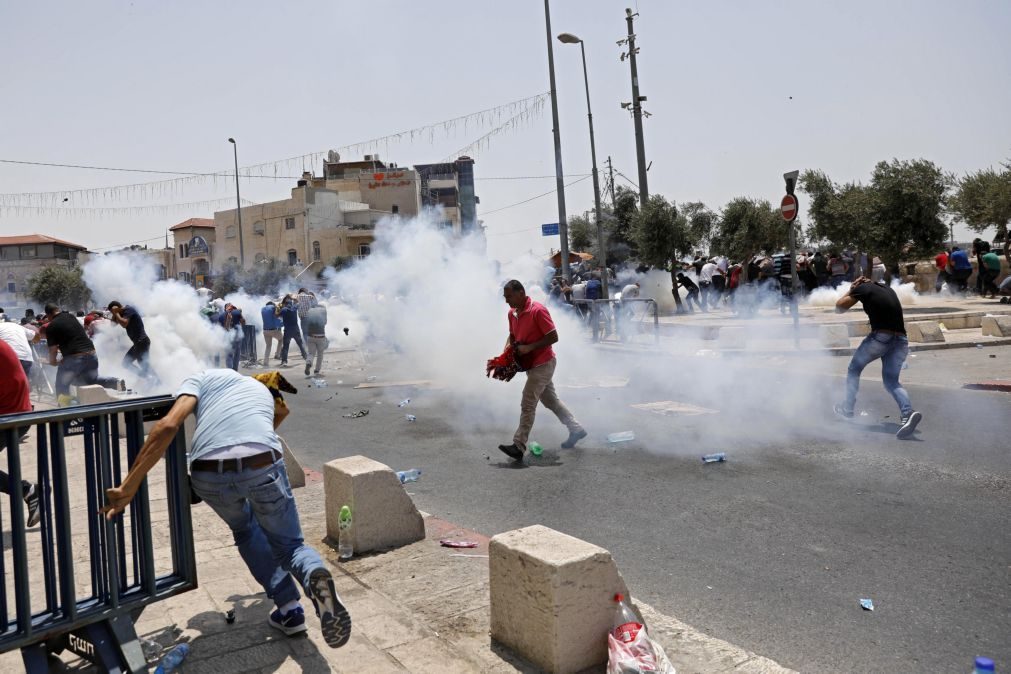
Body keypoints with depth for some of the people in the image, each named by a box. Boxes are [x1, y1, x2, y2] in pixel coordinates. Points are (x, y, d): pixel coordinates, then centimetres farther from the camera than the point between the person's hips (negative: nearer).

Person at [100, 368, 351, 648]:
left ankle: (288, 609, 24)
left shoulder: (204, 377, 25)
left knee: (245, 530, 33)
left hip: (210, 475, 0)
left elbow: (168, 426, 6)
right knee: (289, 545, 23)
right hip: (263, 467, 0)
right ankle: (314, 574, -12)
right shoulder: (266, 395, 34)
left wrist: (128, 486, 5)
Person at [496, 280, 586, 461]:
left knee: (527, 404, -11)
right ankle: (576, 429, 32)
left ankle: (519, 446, -9)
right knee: (551, 400, 18)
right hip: (532, 364, 9)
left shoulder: (538, 310, -21)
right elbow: (512, 335, 19)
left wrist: (529, 347, -25)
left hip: (542, 364, -9)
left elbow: (553, 337, -21)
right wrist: (507, 350, -1)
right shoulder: (512, 313, 4)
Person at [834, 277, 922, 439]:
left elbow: (839, 308, 7)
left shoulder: (863, 288, 3)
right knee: (891, 381, 8)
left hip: (880, 337, -5)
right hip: (901, 339, 5)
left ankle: (847, 409, 24)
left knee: (854, 369, 18)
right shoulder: (888, 289, 22)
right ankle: (909, 412, -17)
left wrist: (850, 291, 21)